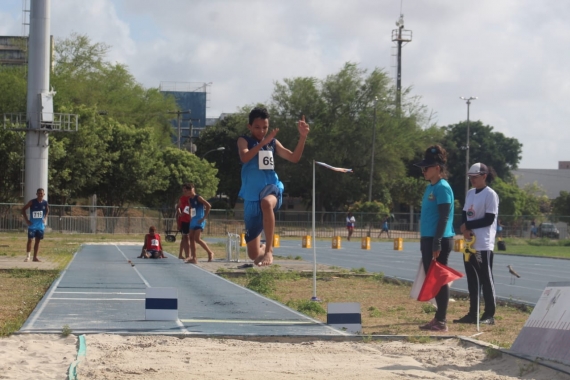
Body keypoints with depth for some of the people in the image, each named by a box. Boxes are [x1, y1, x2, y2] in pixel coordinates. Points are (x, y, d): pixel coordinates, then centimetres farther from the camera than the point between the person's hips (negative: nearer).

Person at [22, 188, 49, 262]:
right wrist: (26, 220, -10)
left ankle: (35, 257, 13)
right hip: (32, 225, -3)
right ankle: (28, 256, 2)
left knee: (38, 241, 7)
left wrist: (45, 218, 5)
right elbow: (23, 209, -4)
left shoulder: (45, 203, 1)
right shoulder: (32, 202, -9)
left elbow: (47, 211, 21)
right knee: (30, 240, -5)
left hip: (41, 225, 3)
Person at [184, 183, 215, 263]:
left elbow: (208, 206, -18)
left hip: (199, 222, -8)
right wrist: (190, 218, 14)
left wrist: (204, 217, -18)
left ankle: (210, 253, -4)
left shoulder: (198, 198, -9)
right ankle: (193, 258, 4)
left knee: (197, 239, -18)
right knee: (191, 238, 2)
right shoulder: (190, 200, 13)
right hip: (193, 221, 8)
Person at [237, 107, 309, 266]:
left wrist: (303, 137, -7)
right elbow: (244, 158, -21)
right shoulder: (244, 140, 0)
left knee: (266, 202, -44)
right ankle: (262, 249, 43)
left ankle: (269, 250, -36)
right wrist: (263, 142, -34)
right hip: (251, 196, 0)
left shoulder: (273, 143, 10)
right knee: (253, 254, 3)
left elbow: (294, 158, 6)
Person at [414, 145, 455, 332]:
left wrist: (437, 244, -21)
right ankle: (438, 318, 18)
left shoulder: (442, 188, -13)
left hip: (439, 240, -9)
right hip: (428, 239, 9)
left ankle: (441, 321, -1)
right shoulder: (430, 187, 15)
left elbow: (444, 217, -18)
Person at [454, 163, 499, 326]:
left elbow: (489, 219, -15)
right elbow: (464, 215, 14)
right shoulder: (470, 193, 14)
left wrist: (468, 225, -12)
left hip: (483, 245, -8)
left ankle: (489, 315, 0)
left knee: (486, 279, -4)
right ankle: (472, 313, 17)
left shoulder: (490, 194, -10)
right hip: (469, 243, 8)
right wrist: (465, 230, -6)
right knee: (472, 280, 11)